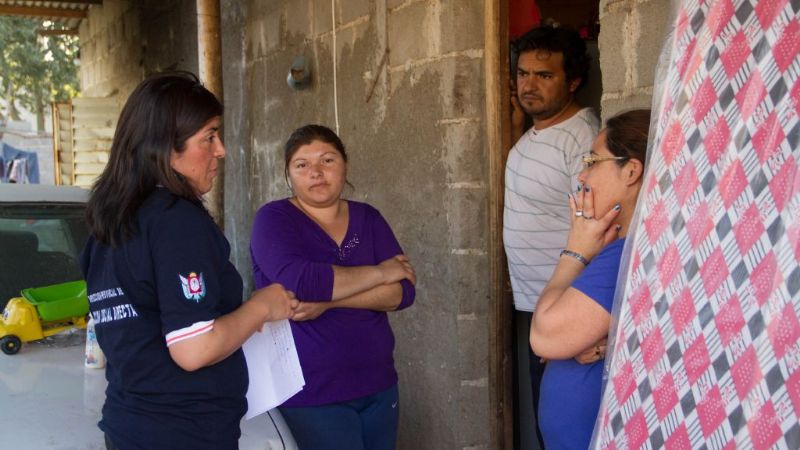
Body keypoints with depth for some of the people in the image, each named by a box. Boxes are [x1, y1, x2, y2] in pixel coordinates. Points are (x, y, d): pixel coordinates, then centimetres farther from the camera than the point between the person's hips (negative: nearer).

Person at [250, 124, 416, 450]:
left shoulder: (367, 218, 7)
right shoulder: (274, 218, -6)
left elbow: (403, 291, -5)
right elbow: (300, 283, -24)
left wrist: (328, 299, -19)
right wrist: (380, 272, -13)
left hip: (378, 385, 5)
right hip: (312, 393, -5)